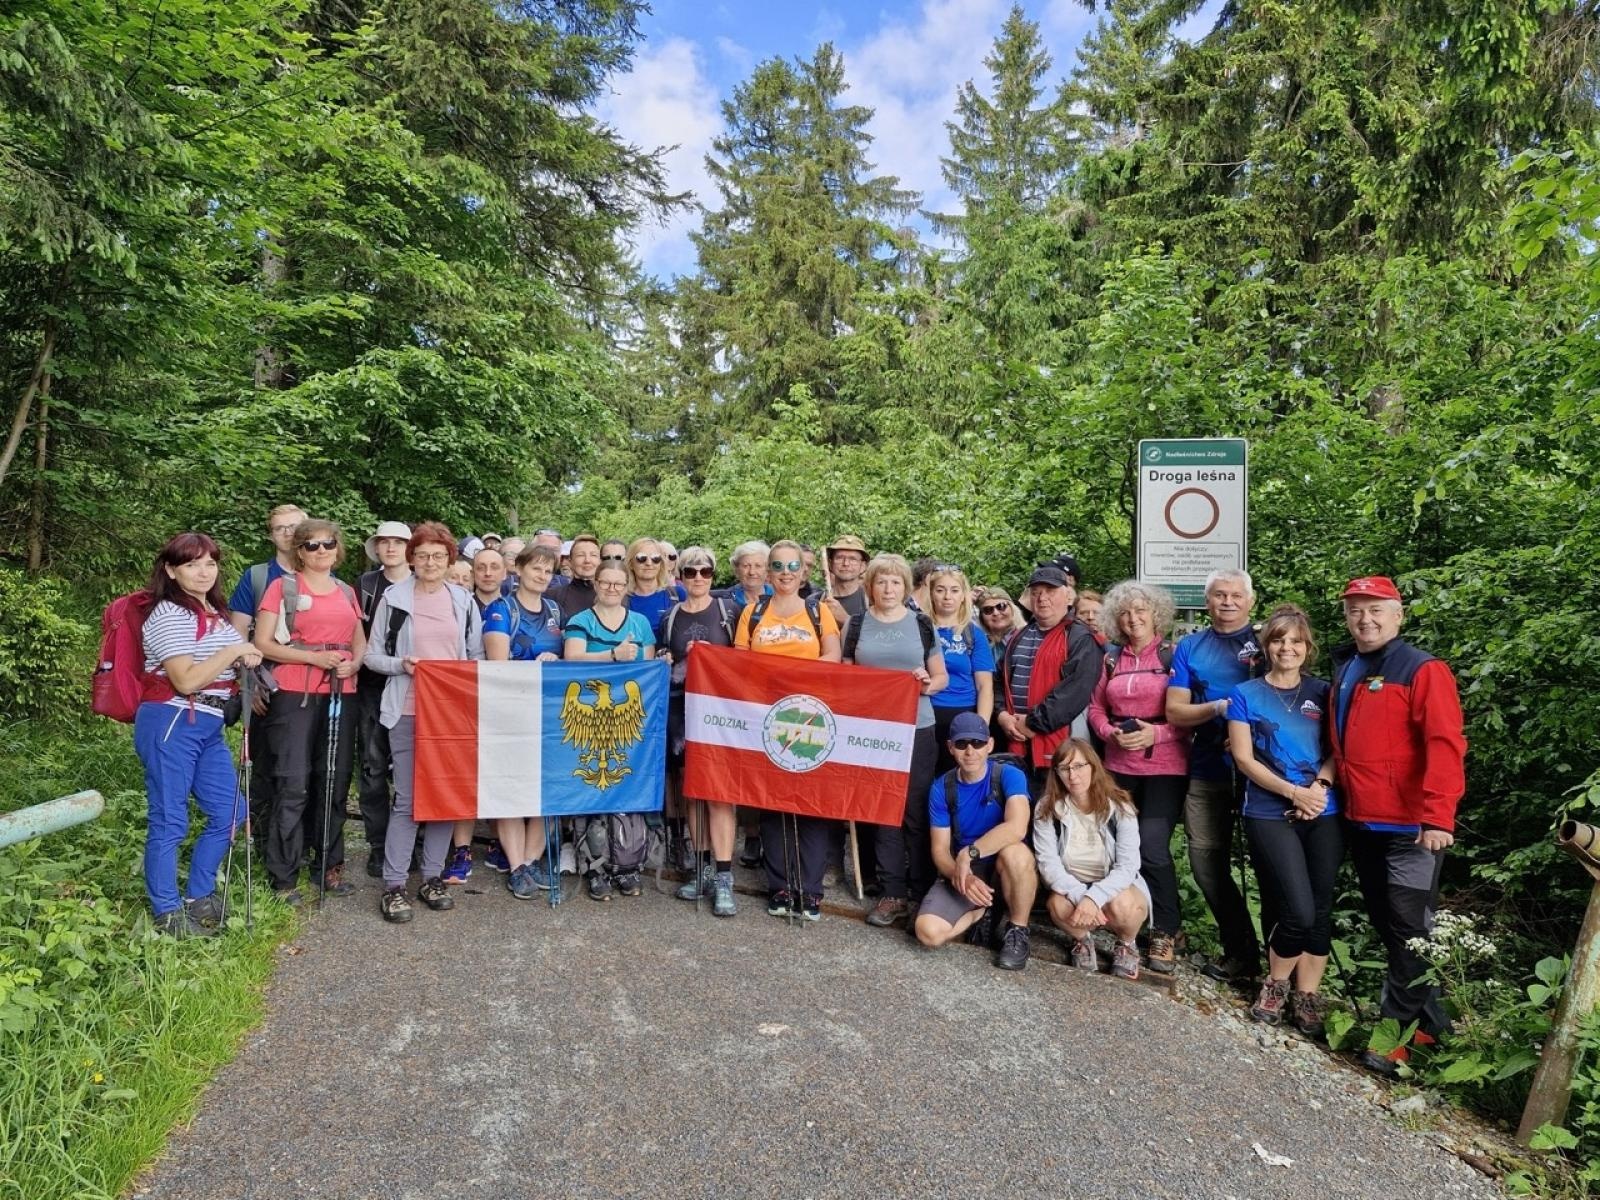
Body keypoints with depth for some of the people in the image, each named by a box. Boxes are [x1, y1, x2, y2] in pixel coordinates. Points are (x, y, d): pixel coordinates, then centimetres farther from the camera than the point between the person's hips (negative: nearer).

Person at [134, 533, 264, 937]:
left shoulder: (215, 613, 15)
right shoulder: (168, 614, -11)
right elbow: (186, 680, -20)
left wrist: (245, 662, 6)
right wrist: (234, 651, -12)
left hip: (209, 726, 9)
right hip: (171, 724, -9)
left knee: (228, 811, 11)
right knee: (170, 821, 0)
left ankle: (198, 897, 26)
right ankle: (167, 913, 12)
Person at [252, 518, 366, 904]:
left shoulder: (346, 592, 16)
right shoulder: (282, 586, 1)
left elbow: (361, 641, 20)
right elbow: (263, 644, -5)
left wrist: (354, 663, -3)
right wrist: (314, 657, -16)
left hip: (340, 695, 5)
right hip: (295, 695, -5)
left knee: (334, 783, 9)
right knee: (295, 786, -8)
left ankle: (330, 866, 20)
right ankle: (282, 878, 1)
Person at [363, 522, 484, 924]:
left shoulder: (464, 600, 8)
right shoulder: (393, 598, 1)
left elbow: (478, 655, 13)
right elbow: (372, 655, 4)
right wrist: (402, 664, -14)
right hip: (408, 711, -3)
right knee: (407, 797, -3)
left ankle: (432, 877, 19)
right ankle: (394, 884, 6)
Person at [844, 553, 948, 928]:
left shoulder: (922, 624, 5)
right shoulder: (858, 624, 8)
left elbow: (941, 676, 8)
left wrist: (929, 684, -13)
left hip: (916, 728, -1)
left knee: (916, 812, 1)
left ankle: (921, 894, 10)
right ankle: (893, 892, 14)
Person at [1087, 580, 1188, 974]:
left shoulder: (1174, 655, -2)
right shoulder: (1112, 658, 11)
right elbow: (1096, 708, 13)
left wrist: (1156, 734, -17)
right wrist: (1110, 733, -5)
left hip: (1165, 767, -4)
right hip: (1119, 765, 4)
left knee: (1153, 848, -10)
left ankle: (1165, 933, 7)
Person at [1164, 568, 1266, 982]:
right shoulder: (1189, 648, 7)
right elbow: (1175, 712, 0)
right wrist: (1221, 707, -17)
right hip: (1208, 771, 3)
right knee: (1206, 861, 6)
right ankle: (1241, 950, 21)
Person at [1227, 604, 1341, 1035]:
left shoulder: (1322, 692, 9)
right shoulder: (1246, 694, 0)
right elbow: (1244, 759, -5)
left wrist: (1321, 785, -12)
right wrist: (1294, 792, -15)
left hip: (1323, 815, 3)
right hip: (1270, 815, -3)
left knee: (1321, 911, 5)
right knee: (1299, 912, -11)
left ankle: (1307, 997, 21)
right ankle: (1276, 984, 16)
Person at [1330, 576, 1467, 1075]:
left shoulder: (1423, 670, -10)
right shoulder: (1344, 670, 12)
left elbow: (1444, 746, -18)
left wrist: (1437, 816, -24)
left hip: (1410, 827, -8)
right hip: (1359, 822, 8)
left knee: (1409, 927, -1)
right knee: (1384, 922, 14)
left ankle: (1397, 1029, 8)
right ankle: (1429, 1019, 28)